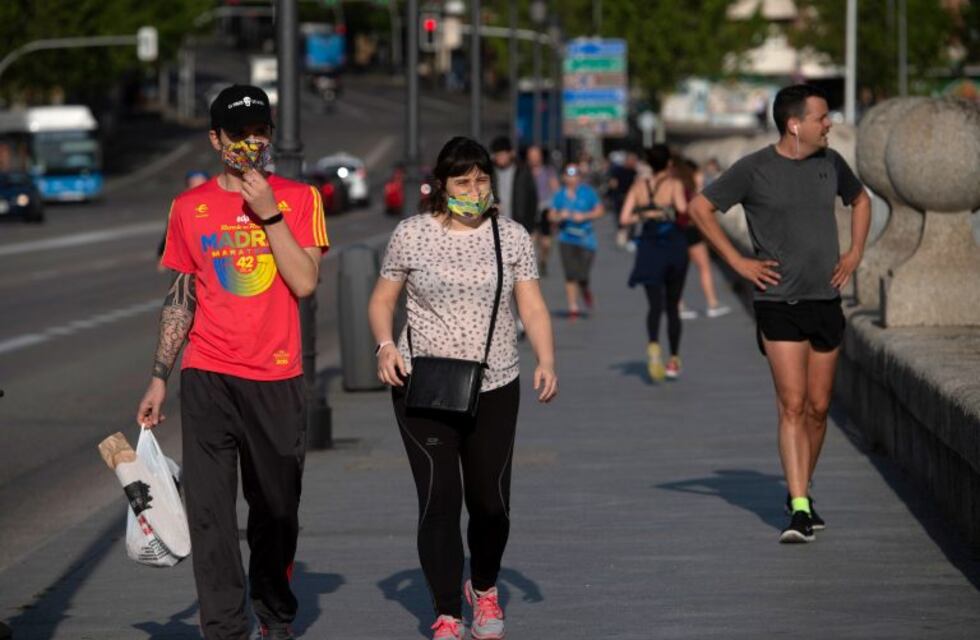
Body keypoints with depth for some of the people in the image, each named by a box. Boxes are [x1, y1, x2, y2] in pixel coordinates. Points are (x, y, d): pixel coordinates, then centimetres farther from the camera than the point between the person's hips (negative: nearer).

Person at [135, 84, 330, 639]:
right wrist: (159, 379, 9)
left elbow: (305, 283, -8)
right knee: (210, 511, -8)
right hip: (208, 377, 0)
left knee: (277, 509, 9)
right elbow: (181, 297, 12)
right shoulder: (190, 207, 7)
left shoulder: (298, 198, 4)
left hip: (278, 377, 0)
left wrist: (269, 213, -13)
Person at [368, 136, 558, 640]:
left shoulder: (512, 237, 5)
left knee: (490, 501, 7)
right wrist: (386, 346, -12)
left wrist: (546, 361, -13)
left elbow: (532, 307, 2)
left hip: (494, 389, 2)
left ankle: (484, 588, 36)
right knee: (439, 498, -9)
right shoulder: (412, 235, 1)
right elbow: (381, 301, 7)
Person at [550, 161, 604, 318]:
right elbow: (551, 216, 10)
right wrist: (560, 216, -12)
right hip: (567, 239, 1)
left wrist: (584, 216, -11)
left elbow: (599, 210, 3)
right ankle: (573, 307, 1)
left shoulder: (588, 192, 2)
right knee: (570, 275, -6)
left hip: (585, 238, -1)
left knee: (582, 275, -6)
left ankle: (585, 290, 30)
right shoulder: (559, 195, 7)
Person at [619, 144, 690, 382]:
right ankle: (674, 361, 18)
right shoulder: (674, 185, -8)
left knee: (655, 304, -2)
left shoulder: (639, 186, 3)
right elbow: (682, 208, -26)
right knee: (672, 306, 13)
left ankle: (653, 344, -33)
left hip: (649, 249, 2)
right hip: (674, 246, -2)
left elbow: (624, 219, -2)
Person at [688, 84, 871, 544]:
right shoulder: (754, 169, -8)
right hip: (779, 303, -5)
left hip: (826, 301, 5)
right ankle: (799, 510, -14)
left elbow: (860, 200, 26)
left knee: (818, 408, 8)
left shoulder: (830, 163, 7)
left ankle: (802, 495, 24)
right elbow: (700, 208, -1)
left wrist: (854, 254, 13)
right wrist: (737, 262, -5)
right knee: (792, 406, -11)